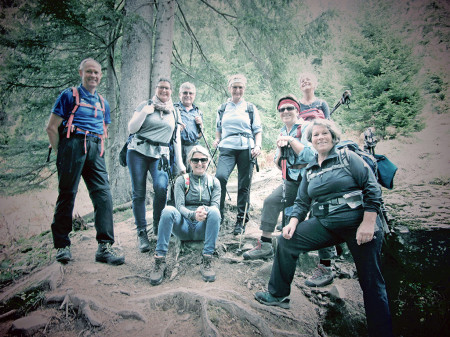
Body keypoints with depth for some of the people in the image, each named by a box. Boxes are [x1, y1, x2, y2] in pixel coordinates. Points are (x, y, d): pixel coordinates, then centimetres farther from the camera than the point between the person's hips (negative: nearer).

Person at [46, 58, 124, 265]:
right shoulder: (69, 96, 8)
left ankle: (104, 247, -4)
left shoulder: (102, 103, 23)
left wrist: (100, 151, 15)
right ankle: (62, 245, 12)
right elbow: (52, 127, 3)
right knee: (67, 195, -1)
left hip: (95, 150, 4)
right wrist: (61, 153, 2)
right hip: (73, 145, -4)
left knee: (103, 195, -7)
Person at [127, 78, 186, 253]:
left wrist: (180, 163, 11)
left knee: (161, 187, -21)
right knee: (139, 193, -3)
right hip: (138, 152, -1)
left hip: (161, 155, 1)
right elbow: (131, 129, 3)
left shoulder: (175, 112, 17)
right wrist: (144, 112, -11)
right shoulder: (145, 105, 9)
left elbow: (176, 139, 17)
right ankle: (141, 232, 8)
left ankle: (158, 226, 1)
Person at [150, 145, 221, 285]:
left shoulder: (214, 182, 13)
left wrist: (205, 211, -26)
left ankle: (207, 262, -31)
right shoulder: (181, 180, 9)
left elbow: (215, 205, -2)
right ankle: (159, 261, -28)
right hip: (184, 227, 0)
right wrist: (193, 214, -28)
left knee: (214, 211, -31)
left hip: (202, 228, 1)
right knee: (168, 210, -30)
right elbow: (179, 206, -6)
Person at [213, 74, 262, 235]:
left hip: (246, 149, 0)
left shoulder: (251, 108, 13)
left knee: (244, 185, 0)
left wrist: (258, 146, -7)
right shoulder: (222, 108, 18)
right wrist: (217, 140, 5)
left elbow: (258, 131, 10)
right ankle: (217, 214, -11)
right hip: (227, 148, 1)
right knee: (220, 176, -24)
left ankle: (241, 221, 11)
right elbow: (218, 129, 25)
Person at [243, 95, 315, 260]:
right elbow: (279, 165, 14)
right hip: (290, 182, 6)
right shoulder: (282, 134, 16)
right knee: (271, 202, -10)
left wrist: (291, 140, -18)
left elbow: (310, 156, -20)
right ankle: (265, 245, -2)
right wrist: (280, 150, -5)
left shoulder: (306, 128, -4)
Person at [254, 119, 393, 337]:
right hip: (325, 224, 5)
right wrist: (293, 222, -5)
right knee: (287, 241, -6)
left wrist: (368, 223, -15)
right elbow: (302, 201, 14)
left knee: (371, 284, 2)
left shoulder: (347, 157, -2)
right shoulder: (309, 171, 13)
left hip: (359, 223, -4)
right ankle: (278, 295, 9)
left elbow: (372, 188, -8)